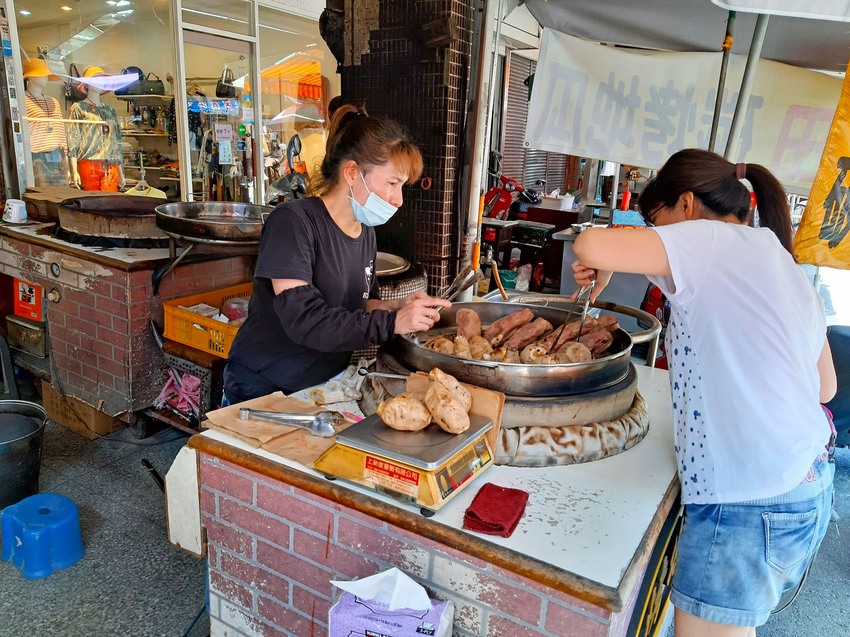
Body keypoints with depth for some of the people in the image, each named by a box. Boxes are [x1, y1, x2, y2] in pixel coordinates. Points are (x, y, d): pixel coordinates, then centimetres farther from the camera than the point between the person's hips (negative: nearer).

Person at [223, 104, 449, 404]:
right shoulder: (293, 222, -20)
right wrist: (391, 323, -29)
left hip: (326, 385, 7)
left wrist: (398, 307, -9)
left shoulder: (365, 232, 3)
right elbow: (303, 319, -28)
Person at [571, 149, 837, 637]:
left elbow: (591, 244, -24)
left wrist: (601, 268, -2)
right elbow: (826, 386, 20)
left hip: (749, 498, -9)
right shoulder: (784, 263, 15)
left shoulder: (710, 240, -10)